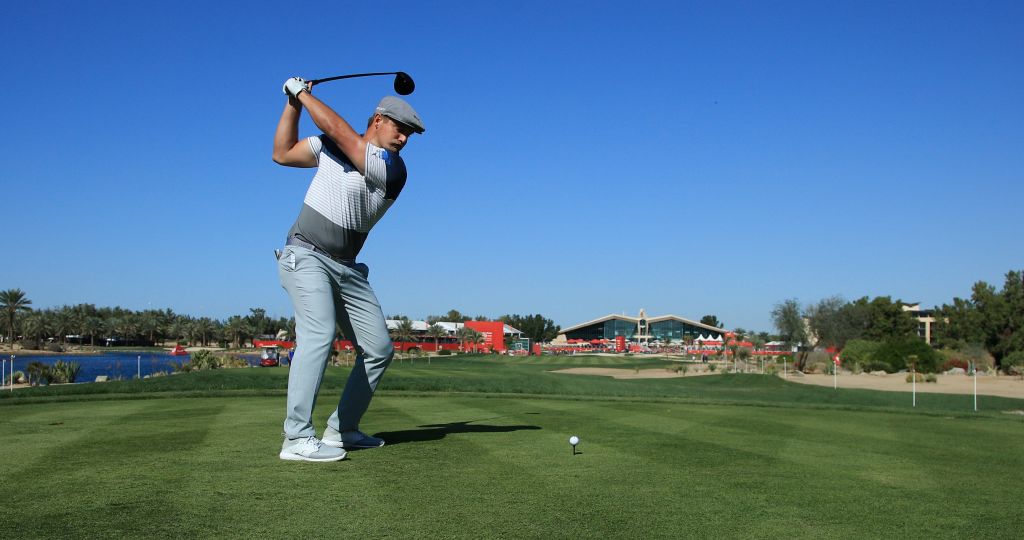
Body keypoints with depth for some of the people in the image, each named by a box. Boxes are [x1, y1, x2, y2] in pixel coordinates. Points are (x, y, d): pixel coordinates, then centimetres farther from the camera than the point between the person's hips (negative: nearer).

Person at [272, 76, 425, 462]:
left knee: (379, 349, 0)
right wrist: (293, 104, 5)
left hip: (346, 268, 3)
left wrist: (303, 93, -6)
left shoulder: (393, 169, -6)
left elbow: (336, 129, -15)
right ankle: (297, 440, -29)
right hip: (305, 255, -3)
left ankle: (341, 430, 14)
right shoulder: (330, 144, 5)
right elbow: (282, 154, 12)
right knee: (318, 333, -25)